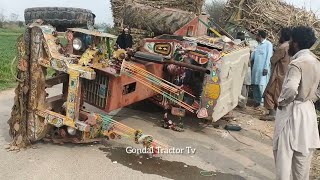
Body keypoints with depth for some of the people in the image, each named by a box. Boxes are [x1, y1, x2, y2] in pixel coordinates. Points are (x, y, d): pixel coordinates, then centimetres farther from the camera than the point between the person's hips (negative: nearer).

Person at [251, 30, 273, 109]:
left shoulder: (268, 44, -3)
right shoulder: (258, 45, 19)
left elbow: (268, 57, -10)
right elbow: (252, 56, 17)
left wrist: (266, 68, -16)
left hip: (263, 69, -7)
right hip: (256, 68, 7)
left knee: (261, 85, -8)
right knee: (255, 85, 7)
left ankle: (262, 102, -1)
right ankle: (257, 101, 15)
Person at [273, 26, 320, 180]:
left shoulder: (297, 63, -18)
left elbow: (290, 89, -31)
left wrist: (281, 102, -14)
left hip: (291, 113, -8)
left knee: (284, 154, 3)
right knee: (302, 156, 17)